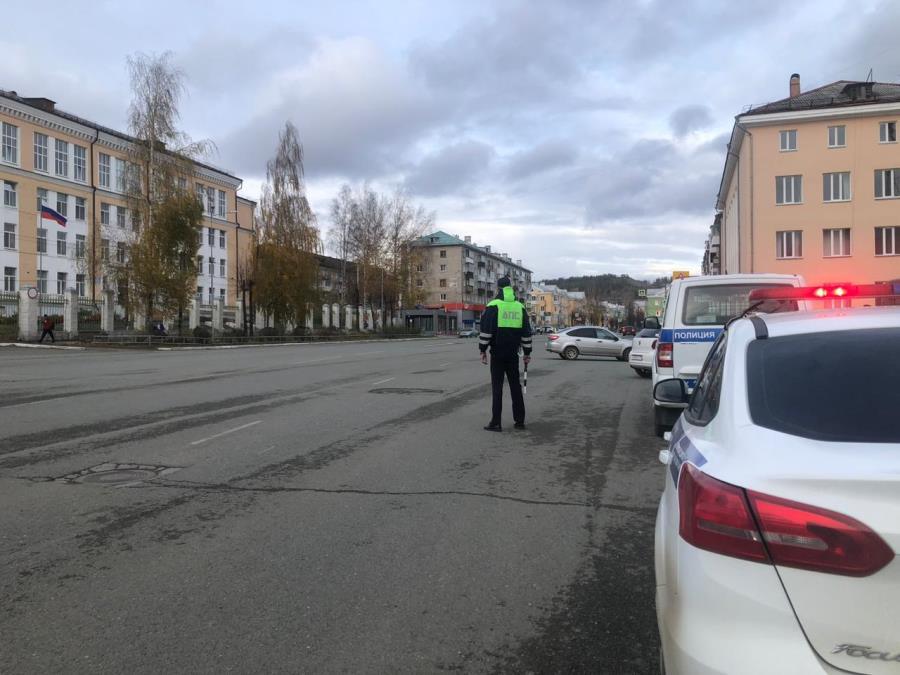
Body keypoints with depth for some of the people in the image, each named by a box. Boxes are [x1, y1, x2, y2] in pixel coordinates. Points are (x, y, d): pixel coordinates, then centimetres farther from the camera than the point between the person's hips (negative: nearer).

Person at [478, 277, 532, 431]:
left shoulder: (493, 306, -7)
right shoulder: (520, 307, 8)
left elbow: (486, 330, -11)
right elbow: (527, 332, 10)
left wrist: (483, 350, -4)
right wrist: (527, 352, 15)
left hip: (497, 354, -4)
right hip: (513, 354, 4)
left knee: (497, 387, -2)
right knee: (515, 385, 12)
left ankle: (496, 422, -3)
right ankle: (520, 420, 15)